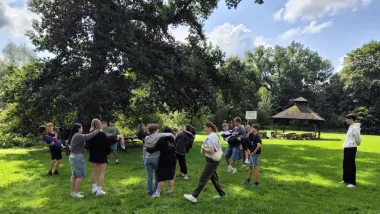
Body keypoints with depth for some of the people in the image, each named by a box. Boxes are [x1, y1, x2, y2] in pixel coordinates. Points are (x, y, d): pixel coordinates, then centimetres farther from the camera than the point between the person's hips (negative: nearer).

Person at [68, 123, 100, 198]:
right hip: (78, 157, -11)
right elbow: (88, 136, -22)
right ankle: (76, 192, 1)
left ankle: (73, 191, 22)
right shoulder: (78, 136, -19)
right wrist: (97, 131, -13)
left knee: (74, 175, 15)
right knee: (81, 176, -4)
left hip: (73, 156, 11)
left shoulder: (73, 136, 13)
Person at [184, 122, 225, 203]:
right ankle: (221, 193, 29)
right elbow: (220, 147, 19)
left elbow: (211, 151, -30)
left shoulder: (210, 137, -20)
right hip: (214, 160, 10)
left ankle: (194, 196, -2)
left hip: (211, 161, -10)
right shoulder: (215, 135, 10)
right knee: (213, 177, 20)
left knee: (203, 178, -6)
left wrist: (204, 148, -13)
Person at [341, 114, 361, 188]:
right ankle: (346, 180, 29)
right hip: (347, 148, 10)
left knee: (351, 165, -6)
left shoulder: (355, 128, -16)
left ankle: (353, 183, -1)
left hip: (351, 148, -10)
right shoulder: (351, 127, 14)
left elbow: (358, 139, -14)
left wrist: (355, 144, 4)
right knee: (345, 164, 17)